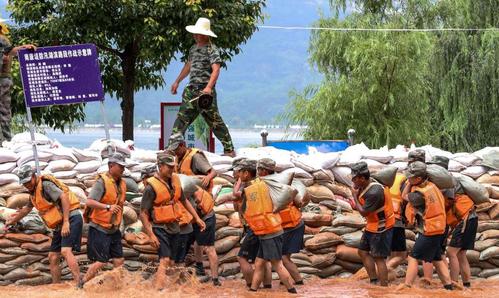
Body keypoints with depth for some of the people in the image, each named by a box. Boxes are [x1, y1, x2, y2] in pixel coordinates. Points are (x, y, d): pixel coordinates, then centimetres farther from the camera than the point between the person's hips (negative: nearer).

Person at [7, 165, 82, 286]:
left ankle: (79, 284, -36)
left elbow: (64, 197, -24)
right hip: (60, 225, 10)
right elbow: (27, 208, 40)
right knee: (53, 257, 8)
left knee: (65, 251, -27)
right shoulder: (34, 191, 19)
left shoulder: (45, 184, -11)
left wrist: (66, 222, -28)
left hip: (71, 218, -10)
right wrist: (13, 220, 50)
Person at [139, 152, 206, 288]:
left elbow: (184, 200, 19)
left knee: (171, 262, 11)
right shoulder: (151, 186, -17)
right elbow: (143, 213, -15)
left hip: (174, 226, 7)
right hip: (160, 228, -7)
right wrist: (151, 235, -19)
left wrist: (197, 218, 15)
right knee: (165, 260, -19)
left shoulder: (175, 180, 3)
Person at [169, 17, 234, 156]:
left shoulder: (212, 49, -12)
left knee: (214, 121, -2)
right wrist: (177, 81, 31)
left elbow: (216, 70, -22)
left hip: (205, 90, -8)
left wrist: (209, 87, -35)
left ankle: (229, 150, 6)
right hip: (191, 89, 8)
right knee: (182, 118, 5)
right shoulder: (193, 48, 14)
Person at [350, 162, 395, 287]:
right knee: (363, 251, 15)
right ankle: (374, 281, 20)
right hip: (372, 226, 10)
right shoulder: (365, 187, 2)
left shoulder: (374, 192, -28)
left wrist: (355, 197, -11)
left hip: (381, 228, -10)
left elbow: (364, 212, -20)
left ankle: (384, 288, -3)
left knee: (378, 258, -7)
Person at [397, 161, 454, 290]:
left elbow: (406, 197, -7)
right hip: (438, 228, 9)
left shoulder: (420, 194, -24)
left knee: (413, 258, -5)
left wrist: (409, 185, 1)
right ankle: (448, 284, 20)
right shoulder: (431, 185, 0)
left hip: (429, 231, -9)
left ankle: (407, 285, -7)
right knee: (437, 259, 18)